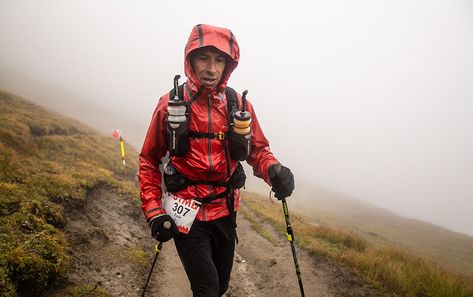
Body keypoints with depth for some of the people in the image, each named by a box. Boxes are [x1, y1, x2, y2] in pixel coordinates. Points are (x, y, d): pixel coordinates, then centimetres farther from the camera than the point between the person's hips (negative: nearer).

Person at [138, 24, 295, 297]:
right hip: (186, 212, -3)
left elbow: (258, 149, 4)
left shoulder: (239, 105, -2)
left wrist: (274, 170, -19)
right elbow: (149, 161, 0)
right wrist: (154, 212, -8)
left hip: (226, 210, 3)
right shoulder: (170, 105, -6)